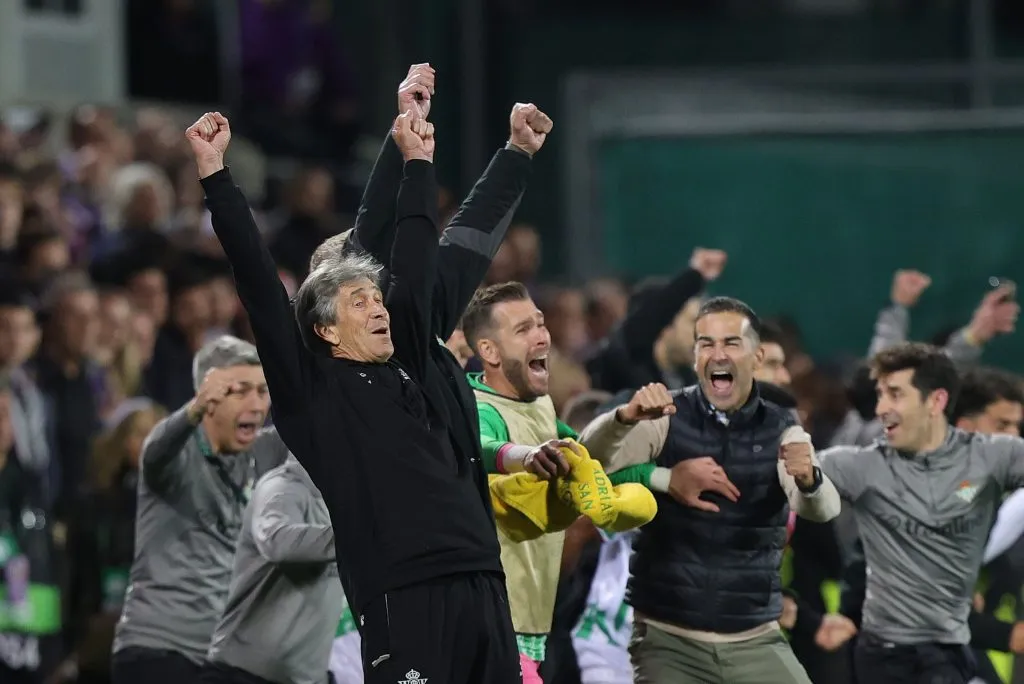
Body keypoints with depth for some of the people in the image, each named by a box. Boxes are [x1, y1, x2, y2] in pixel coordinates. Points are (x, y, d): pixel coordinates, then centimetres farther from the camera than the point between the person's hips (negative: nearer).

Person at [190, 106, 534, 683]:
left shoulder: (407, 369, 21)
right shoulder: (311, 389, 6)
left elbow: (416, 266, 30)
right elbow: (258, 280, 3)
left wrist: (419, 162, 36)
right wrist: (214, 173, 2)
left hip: (482, 587, 6)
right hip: (404, 595, -6)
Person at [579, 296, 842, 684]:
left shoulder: (781, 432, 2)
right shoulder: (665, 419, -2)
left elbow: (823, 509, -16)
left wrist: (808, 479, -40)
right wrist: (626, 416, -40)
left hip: (755, 641, 2)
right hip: (669, 640, -2)